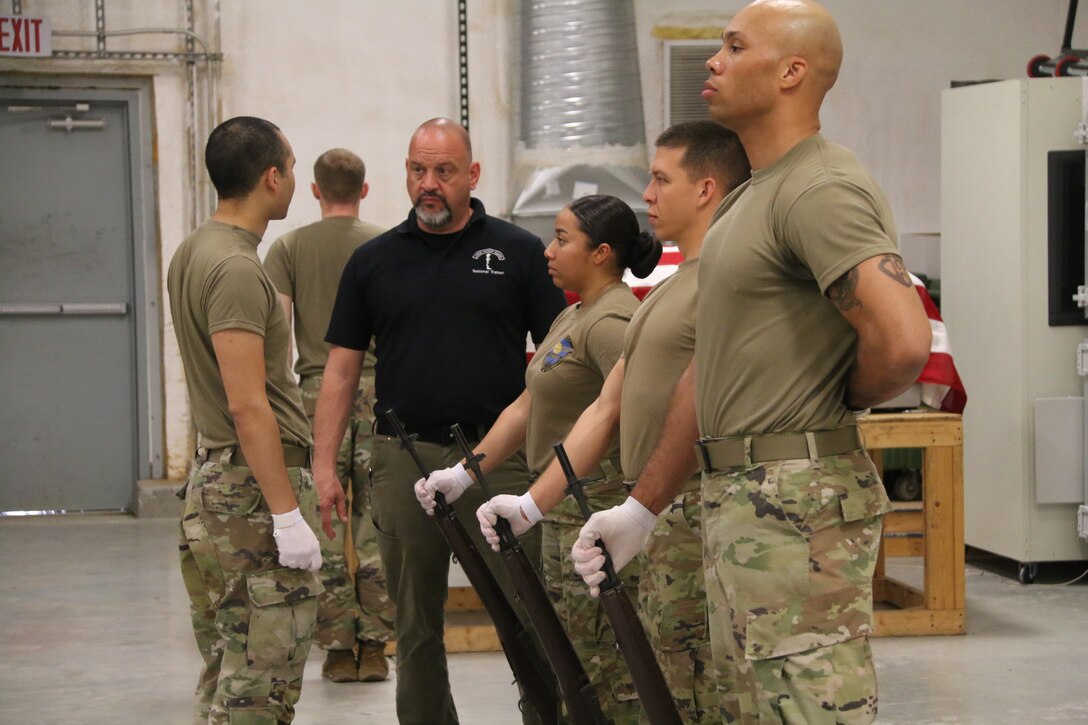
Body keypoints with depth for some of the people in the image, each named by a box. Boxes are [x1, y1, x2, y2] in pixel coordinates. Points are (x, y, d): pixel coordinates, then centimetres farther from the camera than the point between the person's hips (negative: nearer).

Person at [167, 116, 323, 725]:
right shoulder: (237, 269, -18)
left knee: (226, 673, 15)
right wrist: (288, 514, -22)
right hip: (255, 489, -11)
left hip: (215, 476, 11)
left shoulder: (193, 253, 14)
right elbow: (247, 405, -23)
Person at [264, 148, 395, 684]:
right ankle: (374, 646, 4)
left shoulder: (289, 248, 4)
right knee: (378, 523, 4)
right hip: (378, 387, 0)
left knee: (325, 524, 5)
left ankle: (338, 647, 5)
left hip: (317, 390, 0)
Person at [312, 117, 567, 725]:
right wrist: (324, 465, 2)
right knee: (416, 627, 9)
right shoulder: (374, 261, 9)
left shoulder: (519, 253, 4)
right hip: (404, 462, 2)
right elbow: (342, 366, 10)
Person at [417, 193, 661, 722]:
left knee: (608, 678, -8)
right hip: (564, 514, 11)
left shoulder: (611, 323, -15)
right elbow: (527, 407, 21)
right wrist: (465, 473, 15)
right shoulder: (570, 319, 18)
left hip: (598, 514, -11)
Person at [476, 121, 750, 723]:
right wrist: (532, 503, 19)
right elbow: (606, 408, 24)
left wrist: (636, 513, -24)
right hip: (661, 522, 10)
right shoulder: (663, 291, 23)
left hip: (699, 520, -10)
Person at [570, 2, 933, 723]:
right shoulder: (748, 200, 20)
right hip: (735, 501, 11)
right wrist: (642, 507, 20)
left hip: (797, 504, -11)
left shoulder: (822, 189, -14)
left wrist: (837, 403, -8)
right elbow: (706, 373, 23)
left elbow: (902, 342, -29)